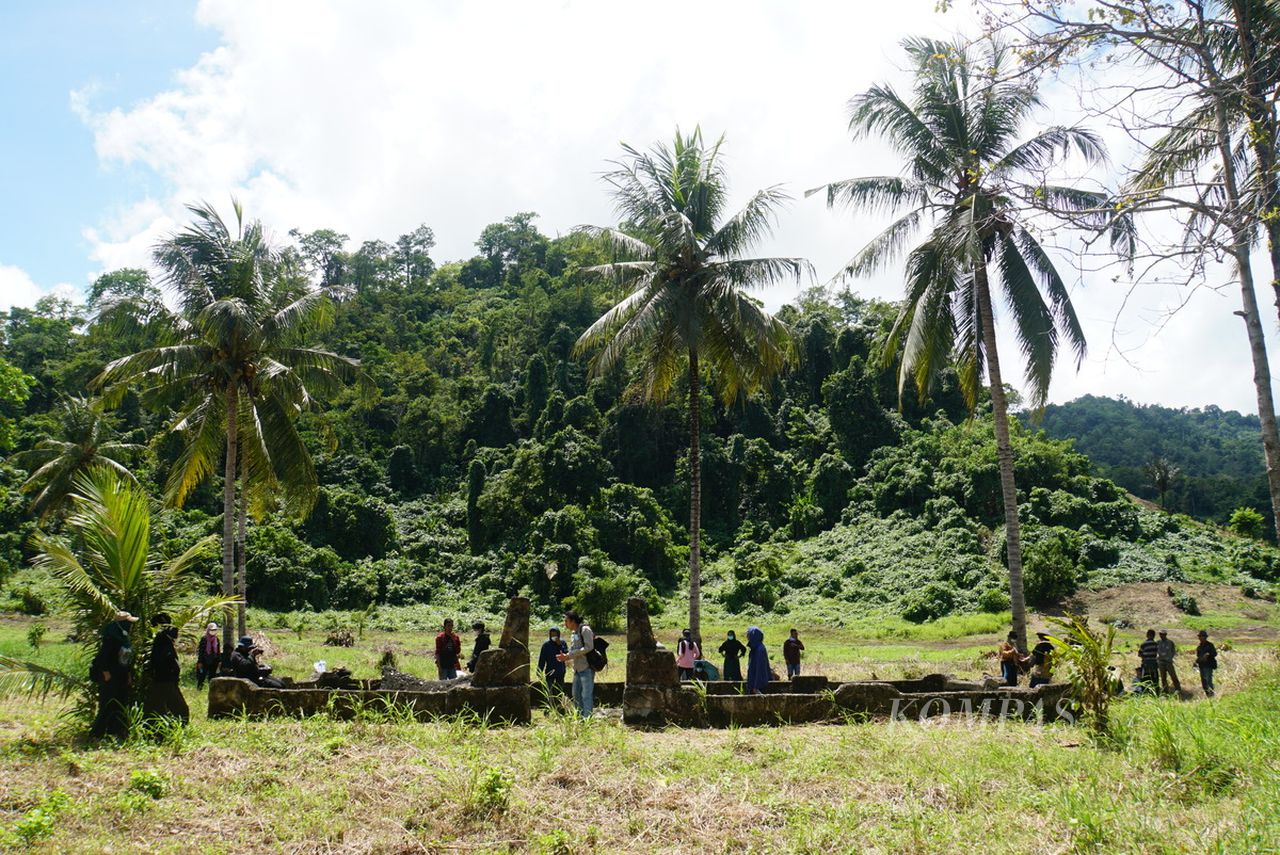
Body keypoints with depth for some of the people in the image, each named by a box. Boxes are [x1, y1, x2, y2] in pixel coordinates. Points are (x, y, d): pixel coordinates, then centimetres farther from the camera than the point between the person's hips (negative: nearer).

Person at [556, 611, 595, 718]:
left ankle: (587, 718, -6)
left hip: (586, 668, -9)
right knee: (576, 694, 12)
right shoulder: (573, 633, 16)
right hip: (577, 669, 9)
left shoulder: (585, 629, -9)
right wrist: (565, 657, -1)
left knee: (586, 695, -8)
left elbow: (589, 647, -18)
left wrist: (569, 655, -17)